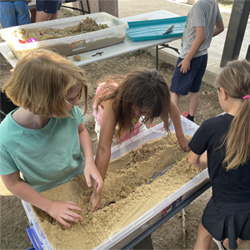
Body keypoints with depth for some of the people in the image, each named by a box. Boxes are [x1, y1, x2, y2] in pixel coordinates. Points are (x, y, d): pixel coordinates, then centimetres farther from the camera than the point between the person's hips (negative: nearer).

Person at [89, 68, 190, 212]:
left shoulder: (146, 101, -38)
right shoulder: (112, 105, -50)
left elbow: (173, 108, -18)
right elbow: (104, 150, -53)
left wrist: (181, 137, -12)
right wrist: (97, 192, -51)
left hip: (131, 121, 3)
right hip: (111, 120, -3)